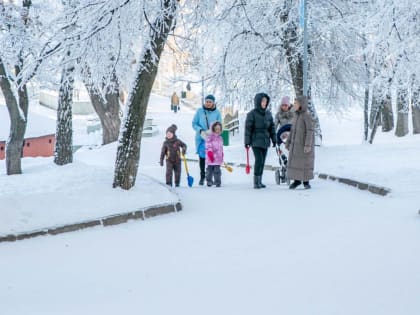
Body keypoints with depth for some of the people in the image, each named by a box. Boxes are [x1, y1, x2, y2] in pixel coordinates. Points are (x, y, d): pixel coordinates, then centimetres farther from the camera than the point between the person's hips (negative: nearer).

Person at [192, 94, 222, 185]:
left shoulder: (217, 112, 0)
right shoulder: (200, 111, 0)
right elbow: (194, 124, 1)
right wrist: (201, 131, -16)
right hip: (201, 139, 1)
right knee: (202, 157, 6)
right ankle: (202, 176, 18)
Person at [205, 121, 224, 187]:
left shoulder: (220, 138, 16)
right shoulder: (210, 137, -5)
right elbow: (208, 146, -11)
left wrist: (222, 156, 24)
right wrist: (210, 153, -21)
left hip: (218, 158, 5)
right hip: (211, 158, -5)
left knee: (217, 170, 2)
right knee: (210, 169, 2)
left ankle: (217, 182, 6)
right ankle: (209, 181, 12)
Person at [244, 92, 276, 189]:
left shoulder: (268, 114, 9)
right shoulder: (252, 114, -7)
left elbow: (272, 127, 15)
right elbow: (248, 128, -6)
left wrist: (274, 139, 11)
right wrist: (247, 141, -8)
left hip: (265, 141, 6)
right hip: (256, 141, -6)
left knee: (262, 161, 8)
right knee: (259, 160, -14)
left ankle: (259, 181, 15)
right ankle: (256, 182, -10)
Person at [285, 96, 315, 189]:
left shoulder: (307, 116, -15)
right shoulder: (296, 116, 8)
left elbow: (310, 131, -19)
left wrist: (308, 145, -25)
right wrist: (288, 142, 15)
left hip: (305, 145, -7)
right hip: (295, 144, 7)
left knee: (305, 163, 1)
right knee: (294, 162, 8)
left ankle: (306, 182, 13)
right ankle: (297, 180, 20)